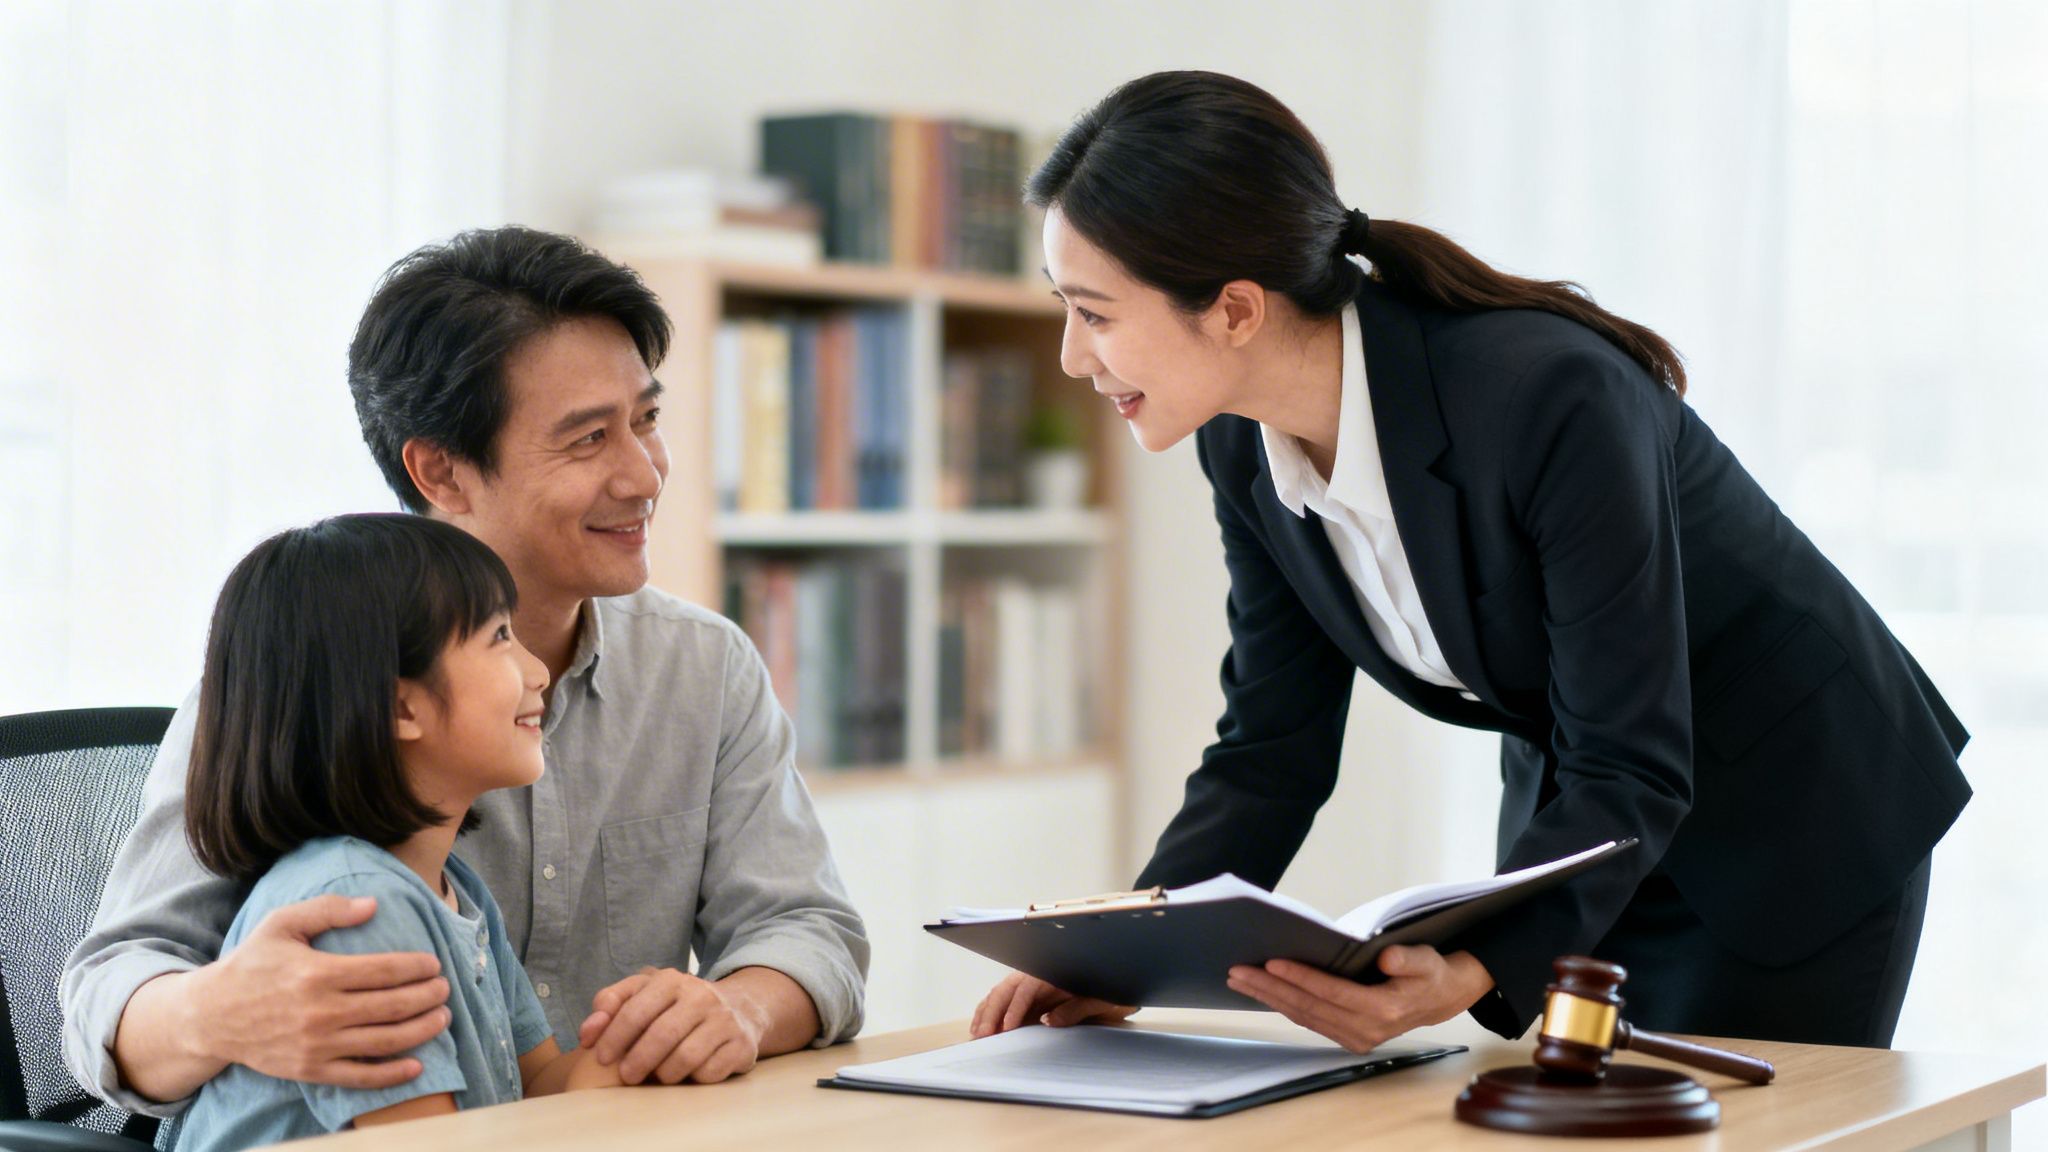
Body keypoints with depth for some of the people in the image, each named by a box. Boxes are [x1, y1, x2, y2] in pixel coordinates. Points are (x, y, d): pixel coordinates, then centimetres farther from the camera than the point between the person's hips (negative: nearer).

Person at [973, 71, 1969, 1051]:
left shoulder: (1551, 398, -34)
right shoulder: (1243, 447, -13)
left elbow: (1630, 774, -31)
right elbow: (1271, 752, -5)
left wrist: (1473, 972, -47)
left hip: (1801, 819, -6)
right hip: (1576, 827, 6)